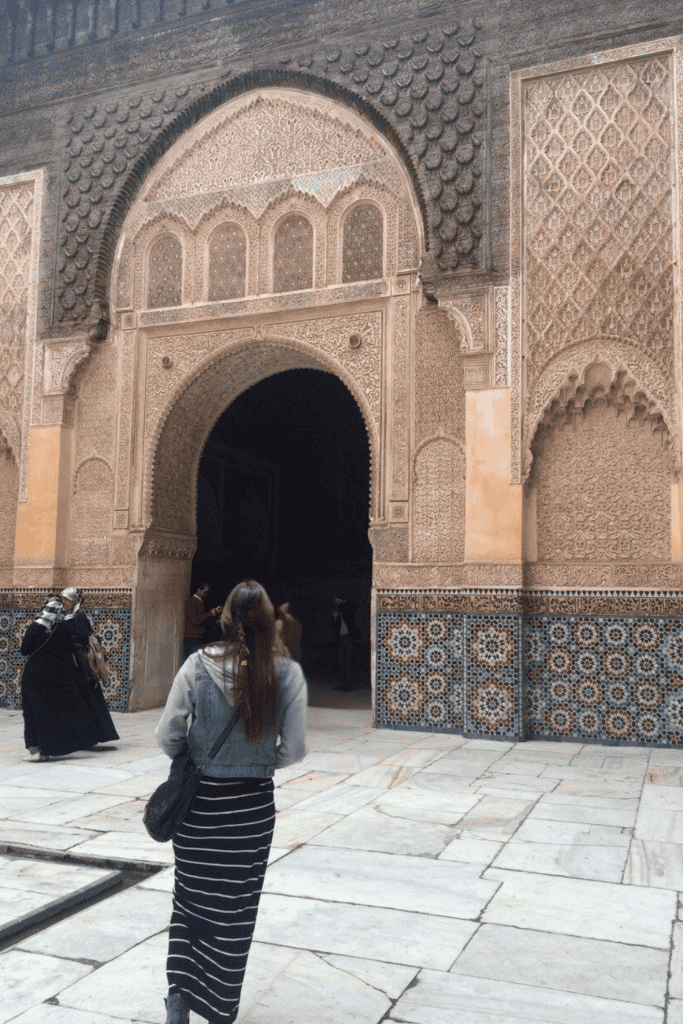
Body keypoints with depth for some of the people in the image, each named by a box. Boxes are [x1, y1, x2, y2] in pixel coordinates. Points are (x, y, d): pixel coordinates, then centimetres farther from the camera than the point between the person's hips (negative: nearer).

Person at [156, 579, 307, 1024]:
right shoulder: (287, 673, -12)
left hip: (198, 800, 0)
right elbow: (295, 748, -10)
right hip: (252, 804, 0)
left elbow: (168, 736, -10)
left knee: (191, 896, 21)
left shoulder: (198, 665, -13)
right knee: (235, 906, 16)